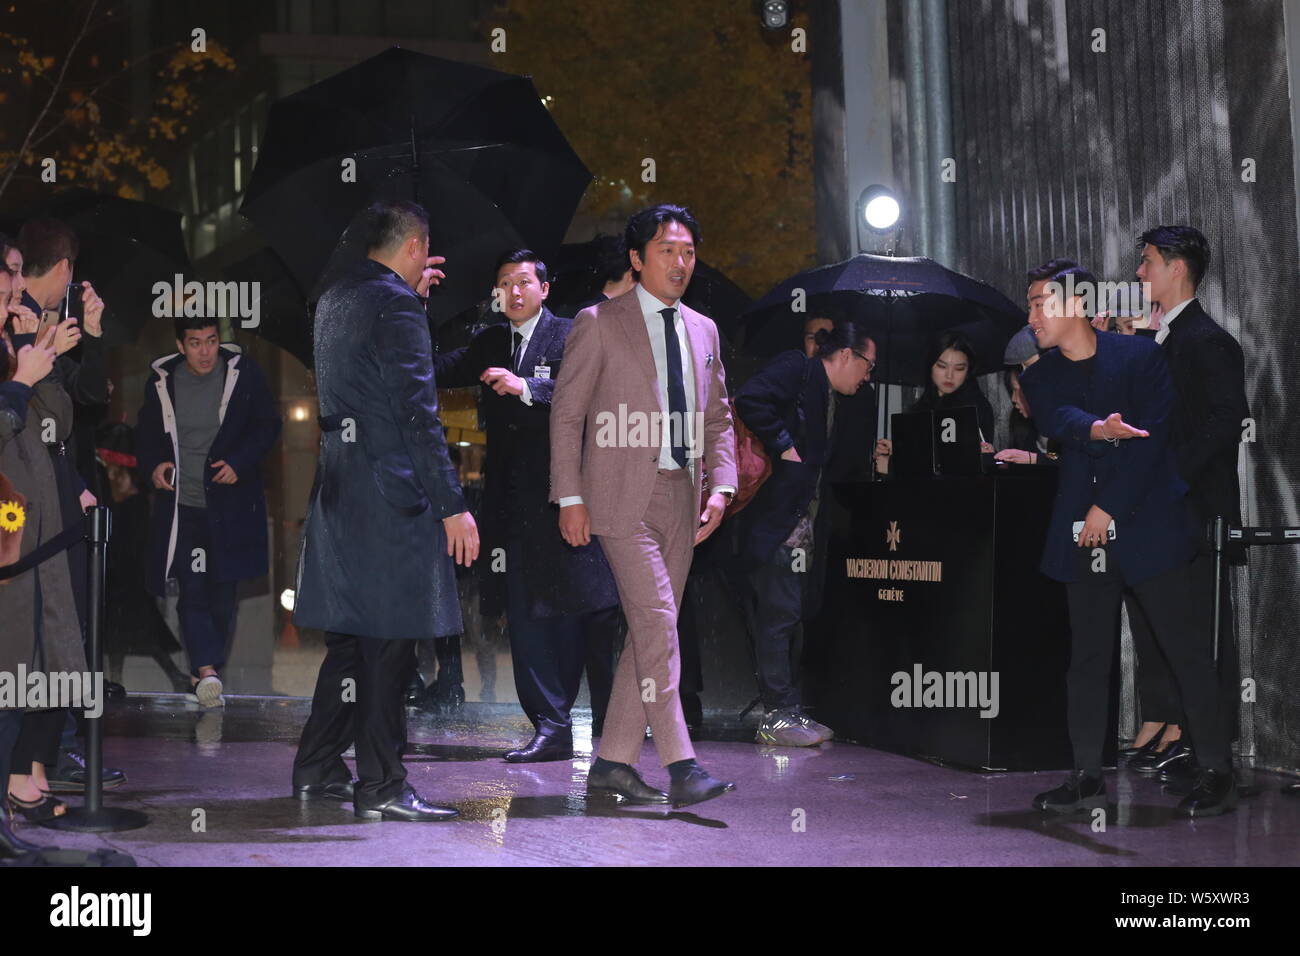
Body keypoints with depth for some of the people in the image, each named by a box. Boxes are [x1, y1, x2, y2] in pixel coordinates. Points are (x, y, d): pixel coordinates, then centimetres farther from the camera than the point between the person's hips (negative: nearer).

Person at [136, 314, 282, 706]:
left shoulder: (243, 373, -3)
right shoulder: (162, 382, 1)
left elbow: (269, 425, 2)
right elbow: (146, 435, 13)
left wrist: (239, 462, -11)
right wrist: (154, 464, -7)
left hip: (229, 504, 0)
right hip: (181, 505, 0)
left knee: (223, 591, 4)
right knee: (191, 589, -11)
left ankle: (203, 671, 16)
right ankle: (207, 667, -16)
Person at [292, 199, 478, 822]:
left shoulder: (335, 299, 13)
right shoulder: (396, 305, -13)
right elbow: (418, 414, -18)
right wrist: (452, 507, -17)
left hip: (338, 486, 9)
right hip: (389, 489, -9)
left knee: (349, 635, 16)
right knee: (389, 640, -3)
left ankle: (317, 770, 21)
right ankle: (380, 787, 0)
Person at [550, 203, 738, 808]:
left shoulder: (703, 331, 16)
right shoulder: (598, 324, -1)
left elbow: (718, 418, 20)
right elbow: (567, 413, -1)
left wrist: (720, 486, 5)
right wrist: (570, 497, -8)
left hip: (681, 497, 6)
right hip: (624, 496, -6)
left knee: (652, 630, 6)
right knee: (657, 622, -14)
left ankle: (613, 762, 13)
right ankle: (681, 768, -16)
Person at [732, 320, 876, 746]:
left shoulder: (830, 399, 21)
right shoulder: (795, 369, -6)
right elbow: (751, 400, -22)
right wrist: (784, 445, -19)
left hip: (803, 525, 10)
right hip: (775, 518, -10)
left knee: (789, 615, 11)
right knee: (778, 613, -9)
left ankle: (787, 710, 16)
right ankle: (777, 716, -7)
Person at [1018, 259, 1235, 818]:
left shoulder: (1139, 356, 0)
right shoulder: (1042, 377, 10)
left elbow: (1152, 436, -7)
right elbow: (1059, 422, -11)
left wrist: (1108, 509, -11)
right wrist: (1099, 429, -34)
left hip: (1147, 522, -4)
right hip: (1083, 532, 4)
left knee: (1186, 646, -4)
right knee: (1087, 656, 5)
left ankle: (1218, 773, 1)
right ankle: (1087, 777, 11)